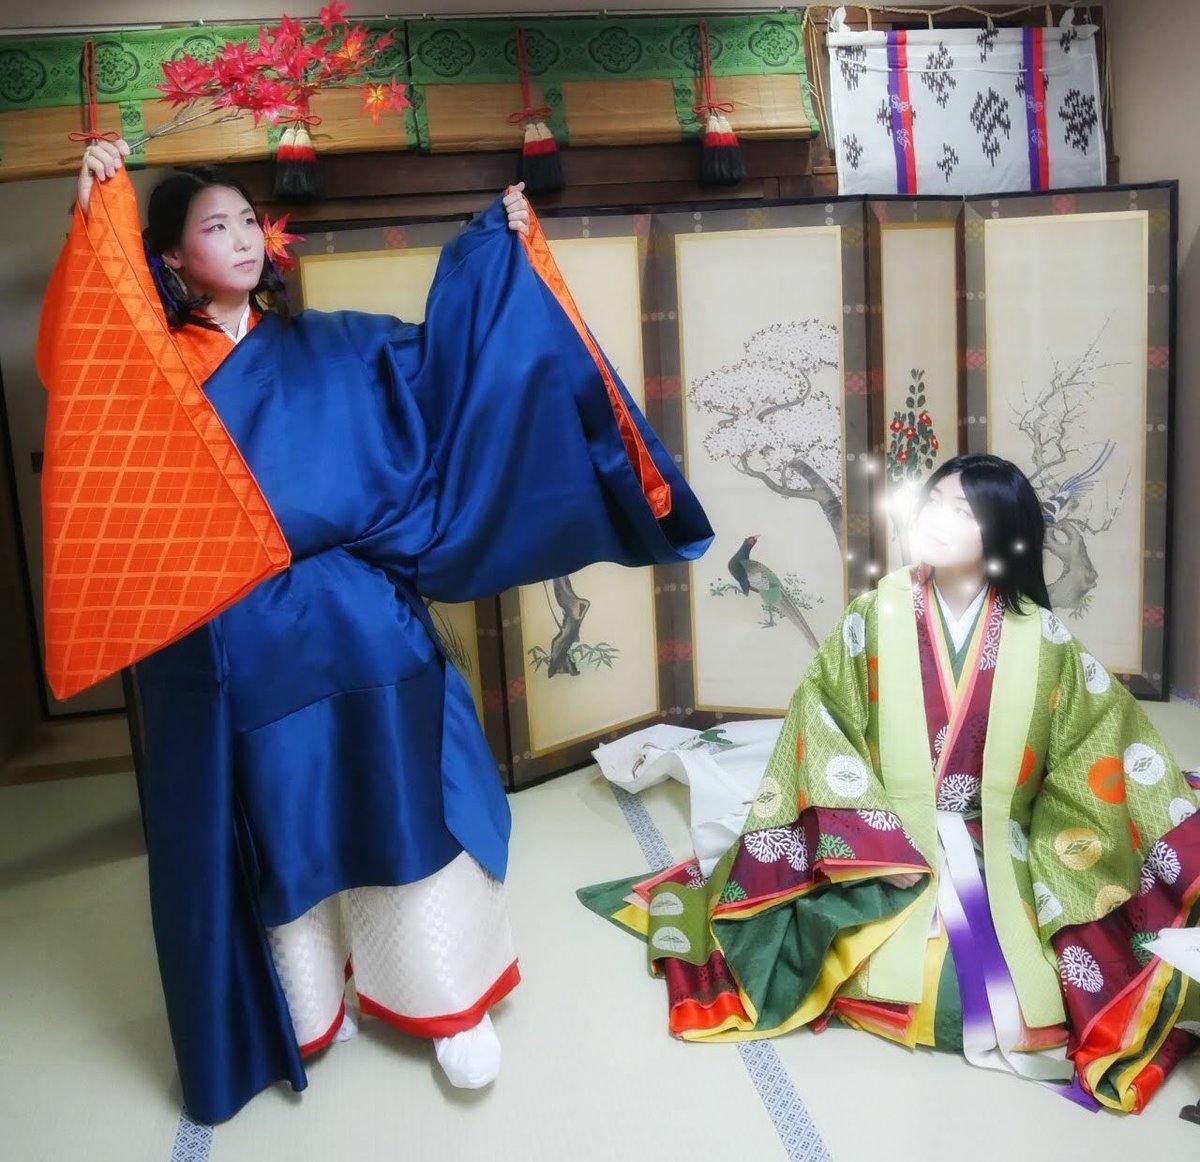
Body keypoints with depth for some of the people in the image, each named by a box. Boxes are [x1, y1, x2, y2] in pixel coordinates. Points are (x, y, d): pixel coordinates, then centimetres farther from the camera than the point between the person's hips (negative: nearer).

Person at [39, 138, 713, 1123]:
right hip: (238, 645, -1)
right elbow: (71, 360, -17)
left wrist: (499, 245, 3)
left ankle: (448, 1000, 22)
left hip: (359, 625, 2)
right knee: (269, 824, 10)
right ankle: (304, 1006, 30)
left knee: (400, 803, 6)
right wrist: (97, 213, -25)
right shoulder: (146, 368, 3)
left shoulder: (329, 347, 12)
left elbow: (446, 352, 10)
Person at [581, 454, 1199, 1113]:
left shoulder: (1040, 637, -7)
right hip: (885, 843, -1)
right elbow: (820, 721, -7)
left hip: (997, 858, 1)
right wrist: (878, 840, -15)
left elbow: (1099, 752, 1)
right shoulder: (878, 615, -7)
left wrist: (1053, 865, -5)